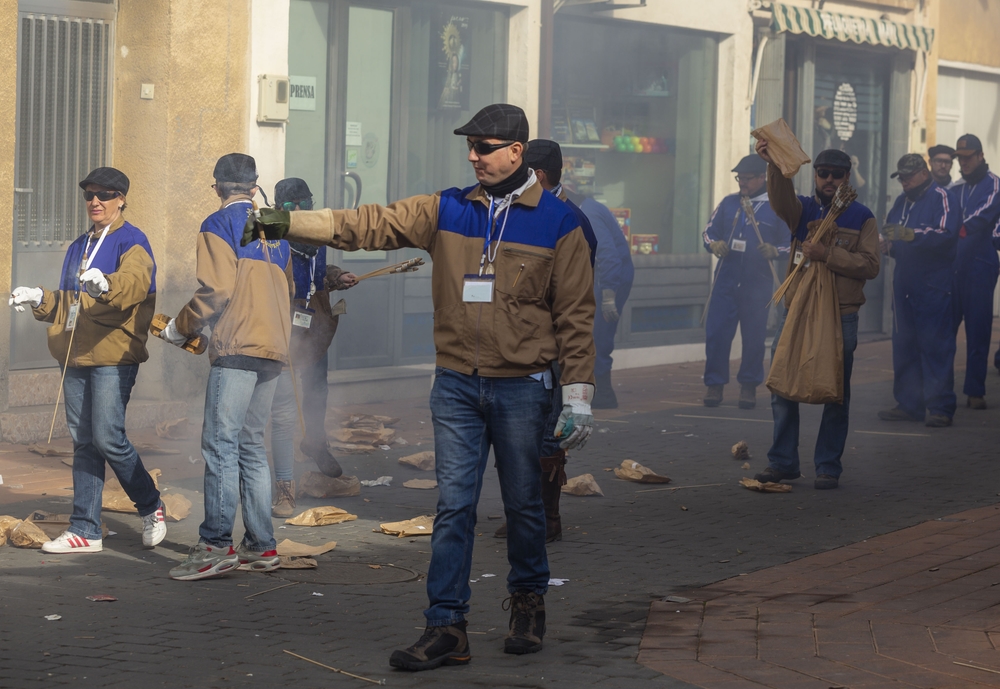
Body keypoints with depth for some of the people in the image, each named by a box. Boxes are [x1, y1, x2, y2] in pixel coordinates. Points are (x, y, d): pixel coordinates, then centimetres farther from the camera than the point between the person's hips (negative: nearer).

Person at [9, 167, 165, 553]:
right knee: (83, 442, 7)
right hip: (76, 356, 8)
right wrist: (40, 300, 7)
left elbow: (135, 282, -25)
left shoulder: (131, 242, -4)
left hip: (114, 354, -7)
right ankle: (85, 531, 9)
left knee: (108, 438, -12)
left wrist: (106, 285, -45)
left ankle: (150, 507, 10)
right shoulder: (80, 247, 21)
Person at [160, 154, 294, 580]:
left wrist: (178, 329, 2)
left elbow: (215, 290, -11)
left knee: (221, 444, -10)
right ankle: (261, 546, 10)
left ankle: (216, 545, -16)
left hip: (237, 349, -7)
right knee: (251, 446, 11)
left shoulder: (219, 225, -2)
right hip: (273, 350, 7)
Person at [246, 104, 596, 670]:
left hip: (521, 389, -2)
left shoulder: (556, 221, -3)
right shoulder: (447, 210, 6)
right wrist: (287, 222, -10)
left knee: (523, 505, 9)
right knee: (454, 507, 1)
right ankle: (447, 628, 3)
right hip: (456, 387, 3)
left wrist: (578, 397, -5)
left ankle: (529, 602, 30)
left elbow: (575, 314, -2)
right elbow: (370, 225, 0)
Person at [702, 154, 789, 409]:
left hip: (758, 283, -2)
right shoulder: (729, 203, 9)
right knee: (716, 332, -3)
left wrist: (775, 251, -18)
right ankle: (714, 384, 7)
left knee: (754, 337, 4)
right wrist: (714, 244, -7)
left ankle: (749, 386, 16)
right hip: (726, 280, 2)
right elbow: (709, 232, 16)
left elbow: (793, 244, 3)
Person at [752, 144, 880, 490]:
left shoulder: (862, 218, 5)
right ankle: (783, 462, 14)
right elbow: (780, 199, -16)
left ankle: (828, 467, 10)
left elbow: (870, 265, -7)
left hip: (841, 318, -2)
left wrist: (827, 254, -17)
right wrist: (774, 164, -35)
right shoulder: (803, 210, 9)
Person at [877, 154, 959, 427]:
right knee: (904, 345, 10)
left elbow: (946, 233, -22)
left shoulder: (940, 197, -7)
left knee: (935, 345, -10)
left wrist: (909, 235, -30)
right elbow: (890, 233, 27)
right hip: (904, 286, 8)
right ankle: (909, 404, 17)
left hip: (933, 287, -8)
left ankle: (940, 407, -9)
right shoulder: (902, 202, 17)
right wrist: (888, 244, 3)